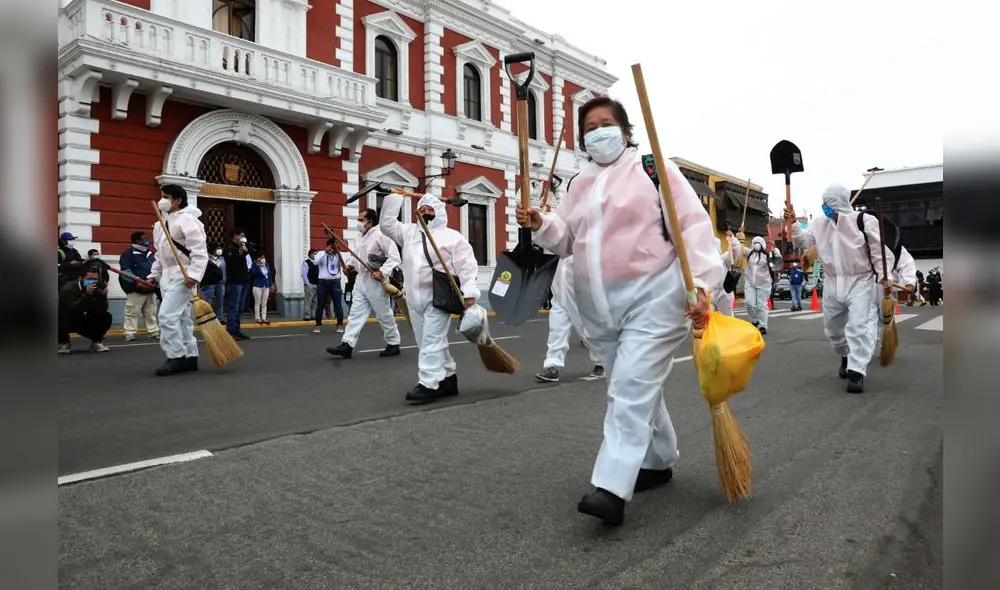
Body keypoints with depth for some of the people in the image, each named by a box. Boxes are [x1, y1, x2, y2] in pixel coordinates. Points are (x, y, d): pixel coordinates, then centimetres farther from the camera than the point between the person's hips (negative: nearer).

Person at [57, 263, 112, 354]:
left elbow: (103, 310, -20)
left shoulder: (96, 289, -11)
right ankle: (63, 343, -6)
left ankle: (96, 342, 2)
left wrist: (103, 296, -37)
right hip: (65, 322, -4)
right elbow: (72, 310, -39)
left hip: (83, 323, 4)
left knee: (106, 317, -18)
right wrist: (86, 295, -50)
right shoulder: (68, 289, -24)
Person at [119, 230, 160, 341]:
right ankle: (129, 333, -1)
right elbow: (125, 270, -16)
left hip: (150, 289, 7)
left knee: (151, 312, 12)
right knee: (132, 312, -5)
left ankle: (153, 331, 18)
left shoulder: (150, 254, 17)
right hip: (135, 289, -7)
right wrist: (136, 281, -23)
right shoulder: (128, 253, -6)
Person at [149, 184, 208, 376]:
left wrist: (194, 274, -28)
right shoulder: (163, 222, 19)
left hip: (183, 275, -10)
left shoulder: (187, 219, -11)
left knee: (167, 315, -15)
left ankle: (177, 357, -8)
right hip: (168, 275, 10)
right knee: (182, 317, 10)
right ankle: (190, 357, 16)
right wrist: (154, 274, 19)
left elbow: (199, 250, -20)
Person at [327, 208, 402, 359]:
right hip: (361, 280, 8)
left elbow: (394, 257, -18)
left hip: (375, 281, -8)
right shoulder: (362, 238, 15)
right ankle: (347, 344, 0)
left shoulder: (380, 235, -12)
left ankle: (393, 344, 17)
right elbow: (357, 255, 25)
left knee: (384, 314, 3)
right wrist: (350, 264, 5)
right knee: (356, 312, 2)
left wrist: (382, 272, -25)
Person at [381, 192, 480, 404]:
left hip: (438, 298, -7)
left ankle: (429, 384, -9)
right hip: (415, 298, 7)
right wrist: (393, 198, 12)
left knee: (432, 341, -10)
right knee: (427, 342, 11)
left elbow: (467, 265, -7)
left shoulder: (452, 236, -1)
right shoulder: (408, 232, 18)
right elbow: (387, 224, 18)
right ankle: (447, 378, 22)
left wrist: (469, 291, -18)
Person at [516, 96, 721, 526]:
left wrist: (700, 284, -20)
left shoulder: (654, 168, -1)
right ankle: (659, 462, 34)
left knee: (631, 389, -14)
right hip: (599, 306, 7)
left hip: (653, 297, -6)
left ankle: (612, 489, -16)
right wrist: (540, 224, -9)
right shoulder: (581, 184, 17)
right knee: (635, 389, 16)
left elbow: (693, 225, -9)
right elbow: (565, 237, 14)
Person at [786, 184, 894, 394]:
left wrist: (883, 277, -18)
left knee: (858, 326, -14)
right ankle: (846, 356, 41)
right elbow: (802, 240, -1)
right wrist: (793, 224, -17)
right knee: (832, 327, 15)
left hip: (860, 282, -5)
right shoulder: (821, 224, 2)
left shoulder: (864, 221, -13)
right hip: (833, 284, 6)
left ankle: (856, 372, -11)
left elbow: (878, 251, -10)